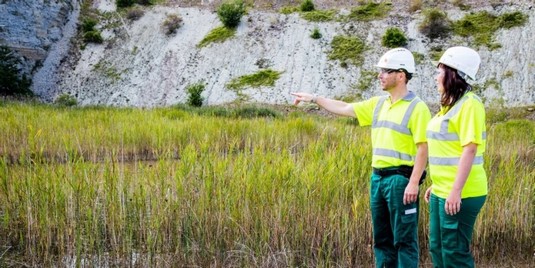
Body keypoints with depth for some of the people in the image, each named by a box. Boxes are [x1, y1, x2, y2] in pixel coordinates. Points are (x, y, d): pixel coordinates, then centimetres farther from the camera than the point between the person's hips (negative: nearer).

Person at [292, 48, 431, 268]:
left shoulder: (417, 108, -10)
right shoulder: (378, 103, 12)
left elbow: (423, 149, -14)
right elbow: (345, 109, 19)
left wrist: (414, 182, -21)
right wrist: (315, 98, 16)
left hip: (401, 179, -8)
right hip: (378, 177, 8)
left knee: (404, 239, -1)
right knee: (382, 238, 14)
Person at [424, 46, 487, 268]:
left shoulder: (469, 104, -14)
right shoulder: (451, 105, 14)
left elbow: (469, 150, -20)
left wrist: (456, 191, -23)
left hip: (460, 194, -10)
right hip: (442, 191, 10)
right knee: (437, 248, 15)